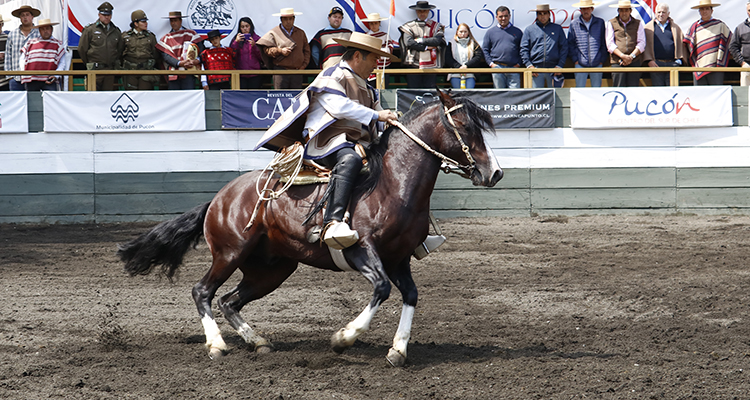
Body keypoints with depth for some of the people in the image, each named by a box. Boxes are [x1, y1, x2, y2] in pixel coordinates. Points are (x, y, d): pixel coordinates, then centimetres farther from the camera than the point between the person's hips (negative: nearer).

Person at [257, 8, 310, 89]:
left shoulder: (301, 33, 15)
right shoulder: (274, 33, 4)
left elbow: (307, 50, 19)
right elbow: (266, 49, -1)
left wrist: (304, 65, 6)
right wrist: (280, 51, -15)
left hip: (297, 71, 3)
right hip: (280, 70, -3)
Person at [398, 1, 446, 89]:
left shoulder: (436, 26, 12)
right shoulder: (409, 26, 10)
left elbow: (437, 40, -8)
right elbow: (408, 42, -6)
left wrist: (420, 40, -7)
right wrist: (426, 47, -6)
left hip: (430, 65, 0)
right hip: (413, 65, 0)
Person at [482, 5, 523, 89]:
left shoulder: (517, 32, 13)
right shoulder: (490, 32, 12)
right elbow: (485, 50, 11)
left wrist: (518, 63, 2)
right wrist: (491, 63, -1)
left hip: (513, 69, 0)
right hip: (497, 67, 0)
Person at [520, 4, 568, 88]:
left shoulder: (558, 29, 13)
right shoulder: (529, 30, 11)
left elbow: (564, 48, 11)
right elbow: (524, 50, 7)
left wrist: (560, 65, 1)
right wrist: (529, 65, -5)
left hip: (553, 68, 1)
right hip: (536, 69, -1)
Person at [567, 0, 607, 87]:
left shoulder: (600, 22, 8)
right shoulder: (574, 24, 5)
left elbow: (604, 43, 11)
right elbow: (570, 44, 8)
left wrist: (602, 59, 3)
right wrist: (575, 59, 0)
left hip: (597, 64, 1)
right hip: (580, 64, -1)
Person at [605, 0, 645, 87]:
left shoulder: (637, 23, 16)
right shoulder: (611, 23, 13)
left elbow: (642, 43, 8)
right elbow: (610, 44, 4)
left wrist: (631, 57, -8)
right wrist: (623, 56, -10)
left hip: (634, 62, 1)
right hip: (617, 62, -1)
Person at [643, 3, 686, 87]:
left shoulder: (675, 27, 15)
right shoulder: (648, 28, 10)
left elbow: (681, 44, 15)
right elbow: (645, 45, 5)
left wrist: (679, 60, 1)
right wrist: (649, 60, -8)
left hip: (672, 64, 1)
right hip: (656, 64, -1)